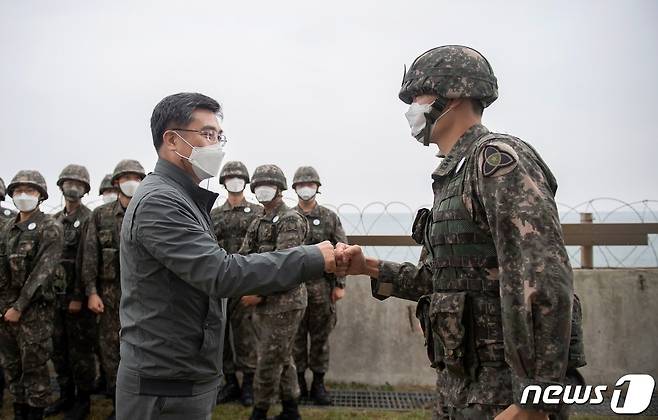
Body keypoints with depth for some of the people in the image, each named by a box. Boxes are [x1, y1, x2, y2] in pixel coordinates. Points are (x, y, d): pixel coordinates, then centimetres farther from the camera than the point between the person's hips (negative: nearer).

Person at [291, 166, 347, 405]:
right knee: (296, 336, 7)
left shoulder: (329, 217, 4)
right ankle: (298, 383, 19)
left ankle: (318, 385, 16)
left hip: (322, 286, 0)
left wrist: (340, 284, -4)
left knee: (320, 337, 7)